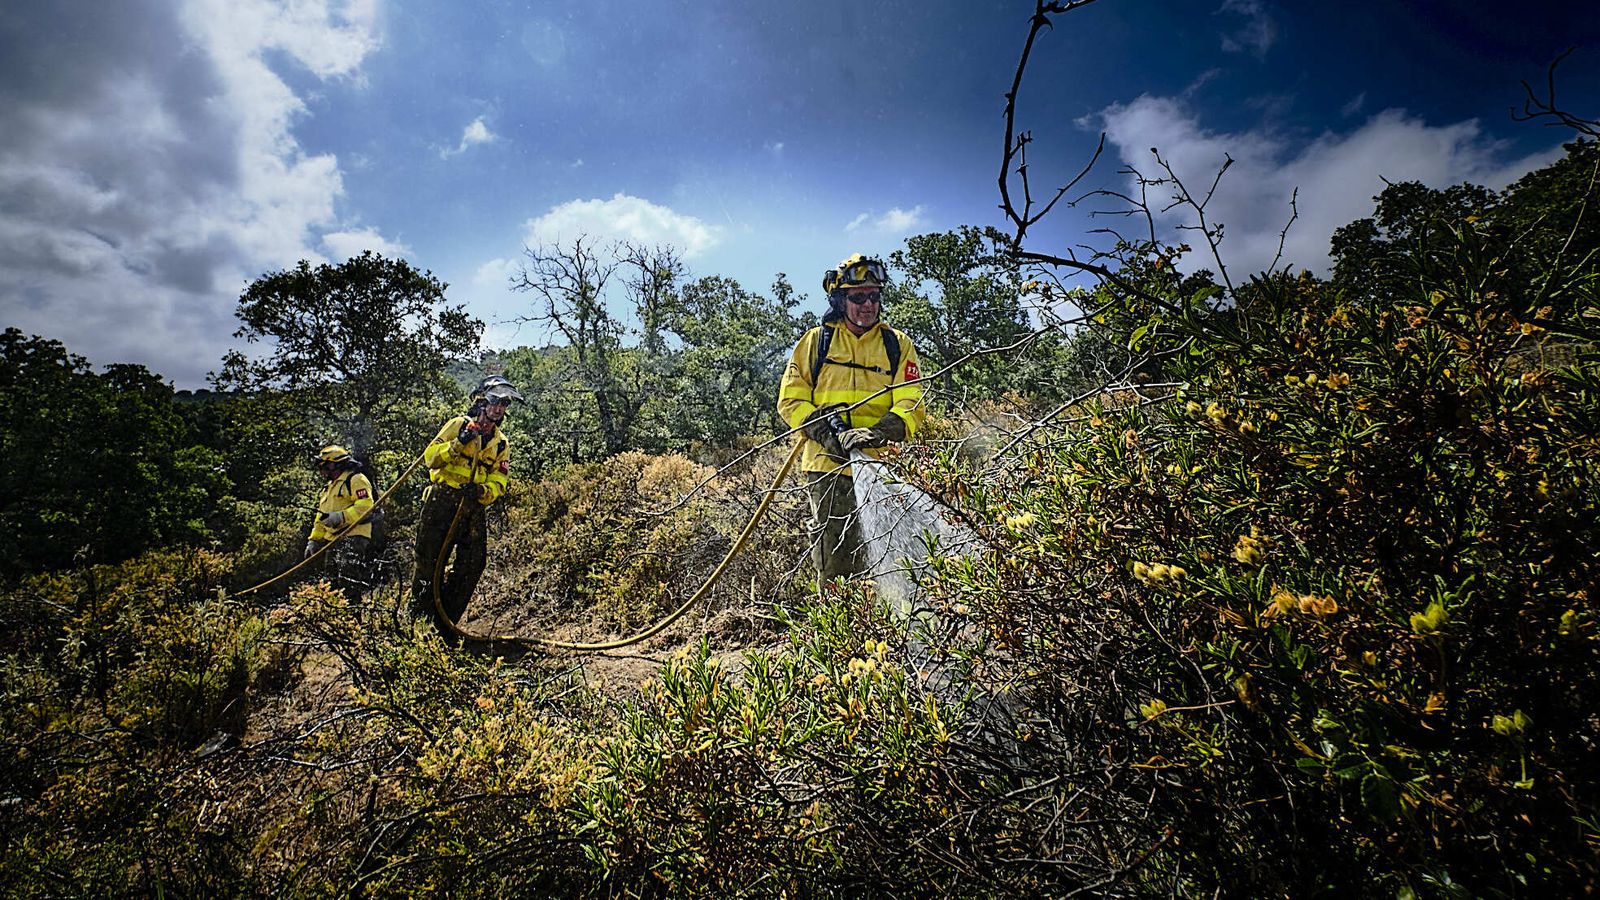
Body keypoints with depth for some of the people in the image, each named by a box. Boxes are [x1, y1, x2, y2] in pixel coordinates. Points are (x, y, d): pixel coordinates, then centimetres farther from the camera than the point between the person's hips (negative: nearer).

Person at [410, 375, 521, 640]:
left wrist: (483, 491, -15)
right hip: (442, 501, -4)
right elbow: (431, 457, -5)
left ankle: (445, 622, 11)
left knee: (474, 564, -2)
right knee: (430, 561, -1)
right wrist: (458, 444, -20)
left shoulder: (501, 444, 13)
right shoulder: (459, 424, 2)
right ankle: (418, 616, 15)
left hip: (474, 507, 4)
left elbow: (499, 482, 6)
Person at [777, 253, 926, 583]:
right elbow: (790, 399, 7)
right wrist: (826, 431, -11)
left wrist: (879, 432, -20)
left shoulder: (898, 345, 11)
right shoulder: (816, 341, 11)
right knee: (834, 569, 1)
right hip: (828, 468, 0)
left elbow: (911, 404, 0)